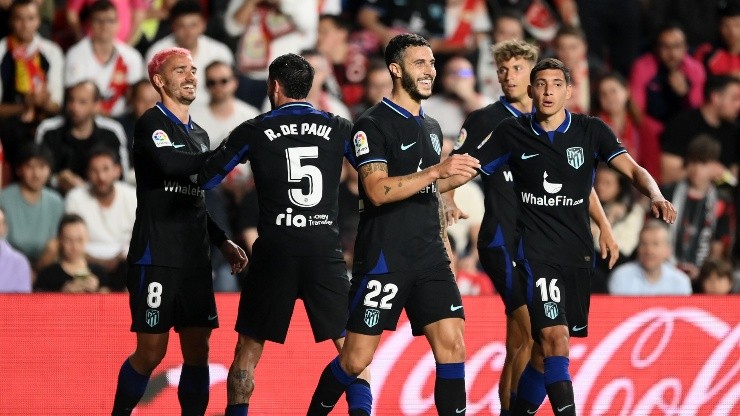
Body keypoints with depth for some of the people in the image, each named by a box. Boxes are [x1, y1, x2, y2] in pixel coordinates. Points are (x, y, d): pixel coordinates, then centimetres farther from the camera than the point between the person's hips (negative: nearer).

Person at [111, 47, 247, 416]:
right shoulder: (152, 124, -5)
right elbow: (168, 164, -26)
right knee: (151, 352, -6)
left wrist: (223, 242, 17)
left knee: (198, 350, 3)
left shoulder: (199, 135, 19)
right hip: (155, 258, -7)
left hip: (194, 260, 7)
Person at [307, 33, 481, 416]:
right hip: (383, 260, -6)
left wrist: (457, 176, 13)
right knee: (356, 358, -3)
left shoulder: (432, 127, 15)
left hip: (430, 258, 6)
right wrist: (436, 170, -25)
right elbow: (378, 190, -20)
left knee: (452, 345, -7)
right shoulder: (373, 124, -8)